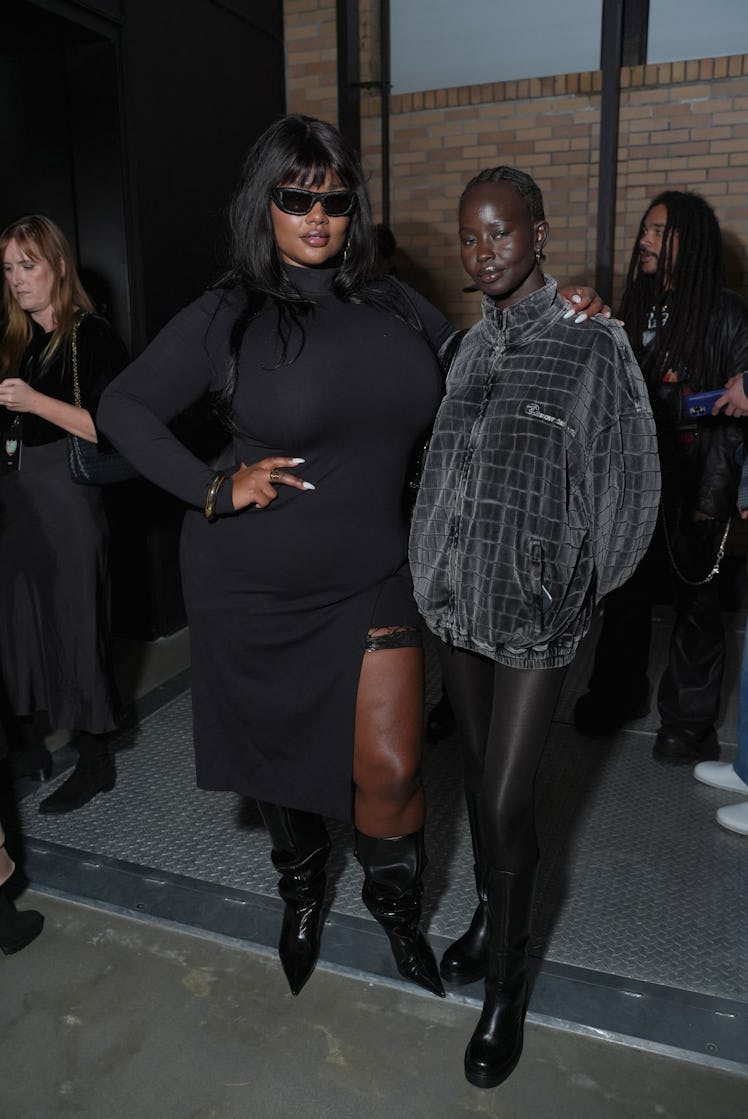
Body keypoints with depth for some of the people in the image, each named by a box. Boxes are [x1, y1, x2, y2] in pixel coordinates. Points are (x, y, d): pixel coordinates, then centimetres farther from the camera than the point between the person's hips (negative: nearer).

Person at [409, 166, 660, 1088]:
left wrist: (579, 590, -3)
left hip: (535, 609, -5)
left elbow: (625, 486, -5)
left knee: (506, 802, -1)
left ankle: (506, 988, 22)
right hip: (456, 599, 5)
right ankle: (490, 915, 43)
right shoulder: (462, 348, 6)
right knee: (478, 777, 19)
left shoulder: (592, 343, -8)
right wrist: (431, 569, 5)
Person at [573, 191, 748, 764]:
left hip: (694, 481, -5)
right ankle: (619, 694, 31)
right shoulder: (637, 307, 11)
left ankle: (689, 722, 17)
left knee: (694, 599, 4)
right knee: (626, 591, 13)